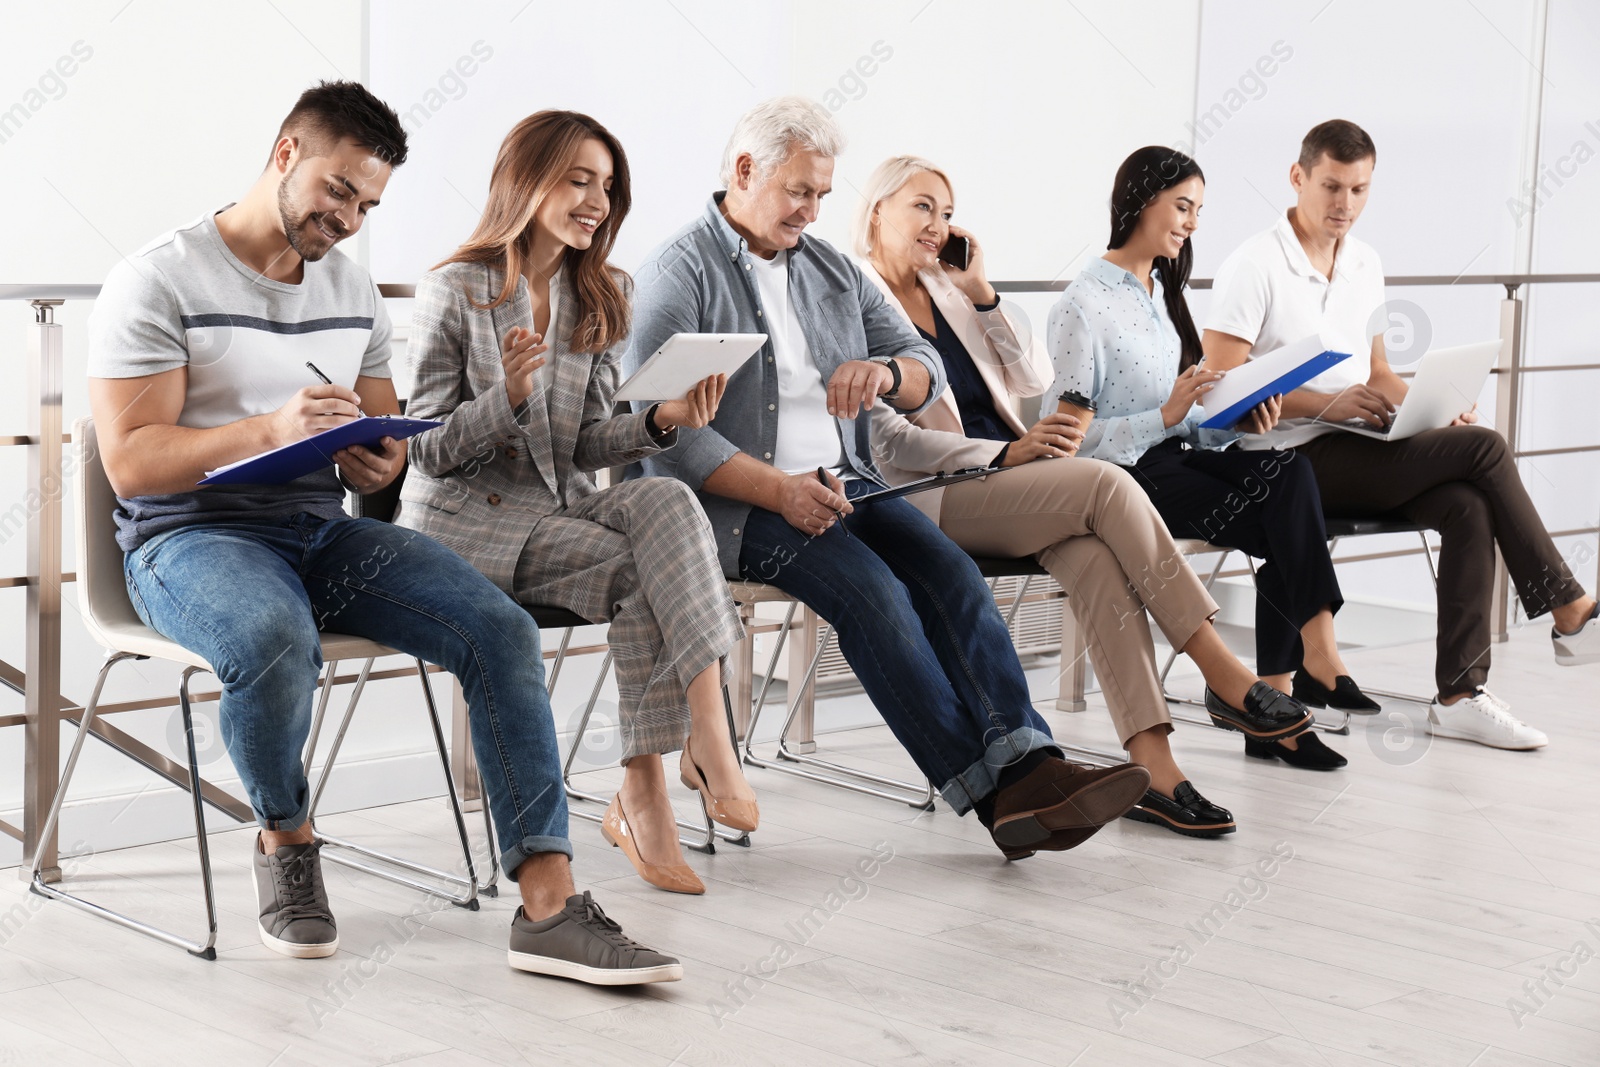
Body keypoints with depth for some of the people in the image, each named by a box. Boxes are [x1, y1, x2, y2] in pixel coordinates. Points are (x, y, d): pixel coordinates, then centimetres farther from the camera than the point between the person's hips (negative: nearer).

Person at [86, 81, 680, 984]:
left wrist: (382, 461, -4)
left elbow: (387, 430, 22)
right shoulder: (159, 283, -5)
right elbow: (131, 461, -13)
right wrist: (271, 428, -26)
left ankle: (550, 905, -23)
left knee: (500, 629, -19)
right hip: (192, 536, -6)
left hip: (325, 530, 6)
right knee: (277, 641, -40)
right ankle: (286, 838, -8)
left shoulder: (354, 292, 16)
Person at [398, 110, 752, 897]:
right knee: (641, 569, -29)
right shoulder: (454, 293, -5)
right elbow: (431, 452, -7)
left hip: (560, 507, 5)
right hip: (462, 519, -5)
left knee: (666, 502, -29)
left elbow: (586, 447, 8)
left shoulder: (599, 301, 12)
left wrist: (661, 421, -12)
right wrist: (507, 397, -26)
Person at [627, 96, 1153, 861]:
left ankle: (1029, 764, -34)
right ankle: (991, 794, -31)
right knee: (873, 591, -29)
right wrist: (780, 491, -22)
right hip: (737, 504, -6)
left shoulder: (831, 269, 19)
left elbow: (928, 372, 17)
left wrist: (887, 373, -9)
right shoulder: (679, 273, -2)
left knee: (951, 572, -21)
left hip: (843, 483, 6)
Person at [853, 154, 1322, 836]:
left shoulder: (949, 292, 21)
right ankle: (1224, 676, -22)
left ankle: (1152, 767, -36)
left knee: (1093, 554, -27)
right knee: (1105, 483, -27)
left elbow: (1034, 377, 14)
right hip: (928, 501, -6)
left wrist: (981, 292, 5)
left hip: (1005, 479, 6)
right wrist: (1008, 454, -18)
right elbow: (887, 445, -11)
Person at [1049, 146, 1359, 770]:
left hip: (1176, 455, 7)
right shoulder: (1084, 306, -6)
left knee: (1292, 477, -23)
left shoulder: (1160, 292, 20)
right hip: (1125, 476, -7)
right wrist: (1167, 417, -21)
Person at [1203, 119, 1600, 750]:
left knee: (1468, 505, -24)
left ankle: (1459, 697, -23)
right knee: (1483, 449, -21)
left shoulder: (1365, 264, 16)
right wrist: (1330, 404, -22)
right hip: (1292, 461, -7)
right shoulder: (1255, 265, -7)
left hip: (1361, 452, 7)